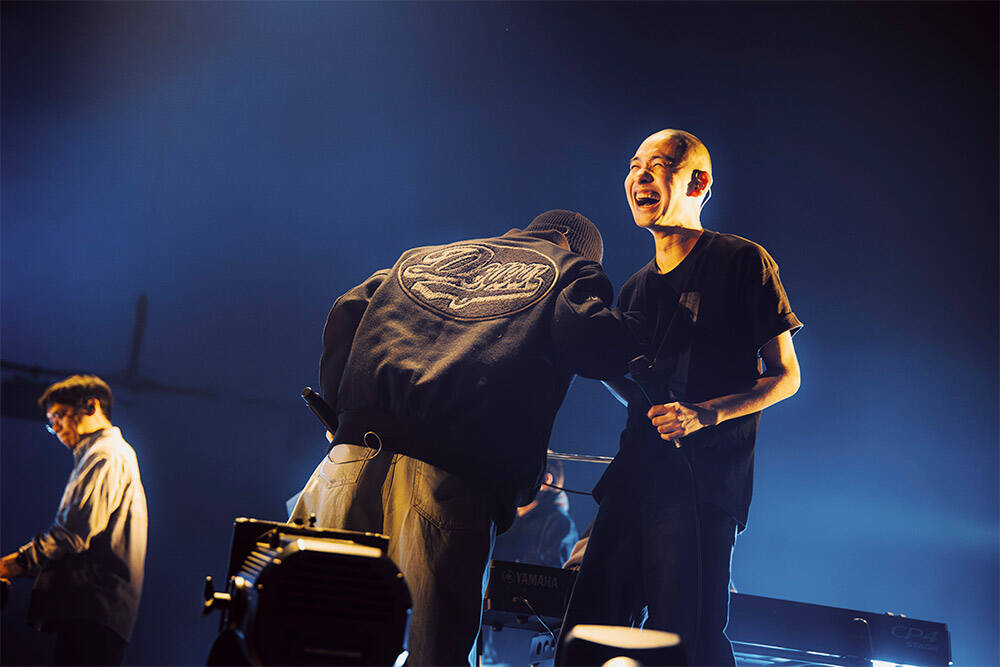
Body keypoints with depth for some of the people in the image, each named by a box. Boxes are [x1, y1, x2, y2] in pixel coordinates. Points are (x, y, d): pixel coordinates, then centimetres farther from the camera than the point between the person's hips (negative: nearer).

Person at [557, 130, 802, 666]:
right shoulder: (637, 288, 20)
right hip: (637, 471, 6)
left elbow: (785, 376, -2)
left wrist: (705, 414, -15)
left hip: (704, 479, -6)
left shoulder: (743, 262, 0)